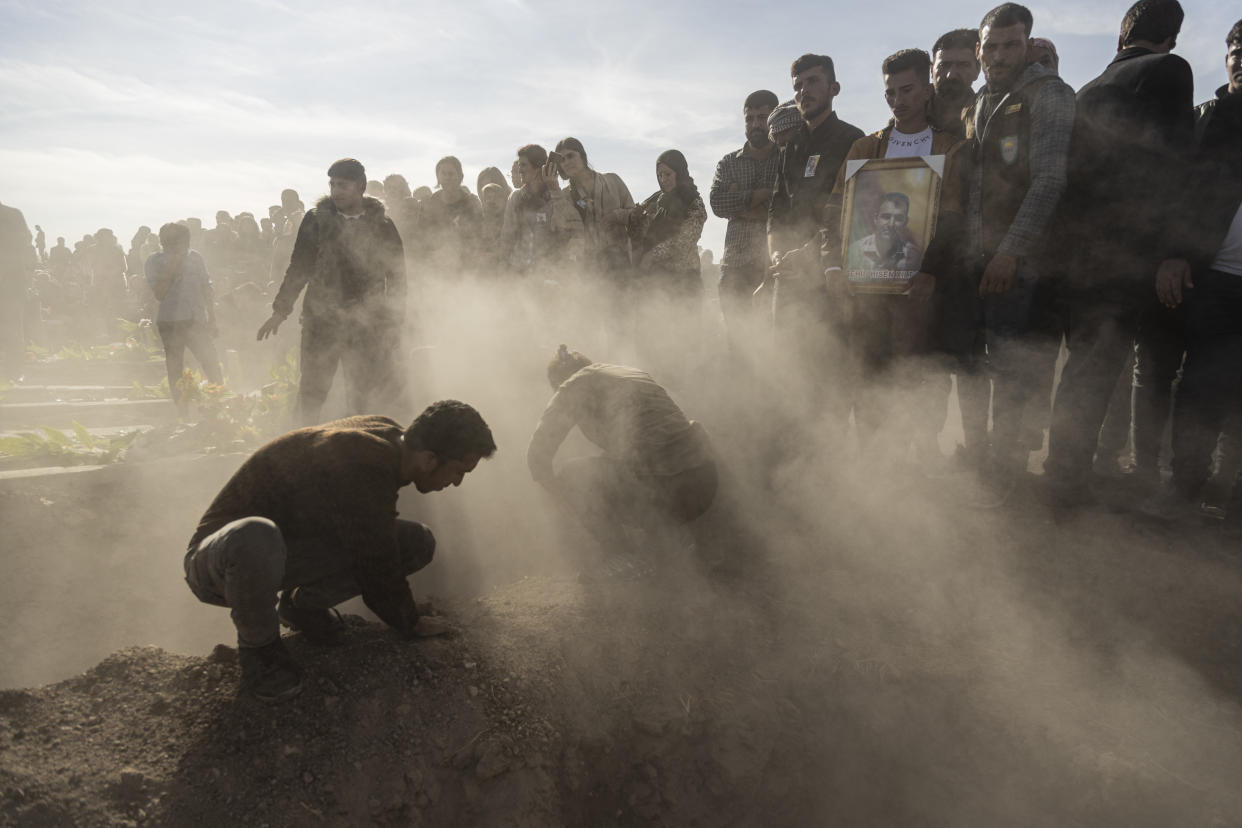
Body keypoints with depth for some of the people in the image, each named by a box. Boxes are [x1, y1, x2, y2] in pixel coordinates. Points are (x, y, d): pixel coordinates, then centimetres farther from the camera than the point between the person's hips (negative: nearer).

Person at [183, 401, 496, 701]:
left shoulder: (390, 435, -6)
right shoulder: (362, 473, -34)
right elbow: (379, 570, -22)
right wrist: (410, 626, -4)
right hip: (218, 559, -8)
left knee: (418, 543, -8)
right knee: (254, 536, -45)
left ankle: (302, 603, 10)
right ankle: (258, 644, -13)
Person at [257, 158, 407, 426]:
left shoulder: (382, 225, 3)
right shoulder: (316, 220, 5)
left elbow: (397, 275, 7)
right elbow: (298, 268, 9)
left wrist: (395, 320, 2)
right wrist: (280, 310, 5)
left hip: (368, 322, 0)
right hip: (321, 318, 1)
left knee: (365, 392, 3)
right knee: (312, 389, 0)